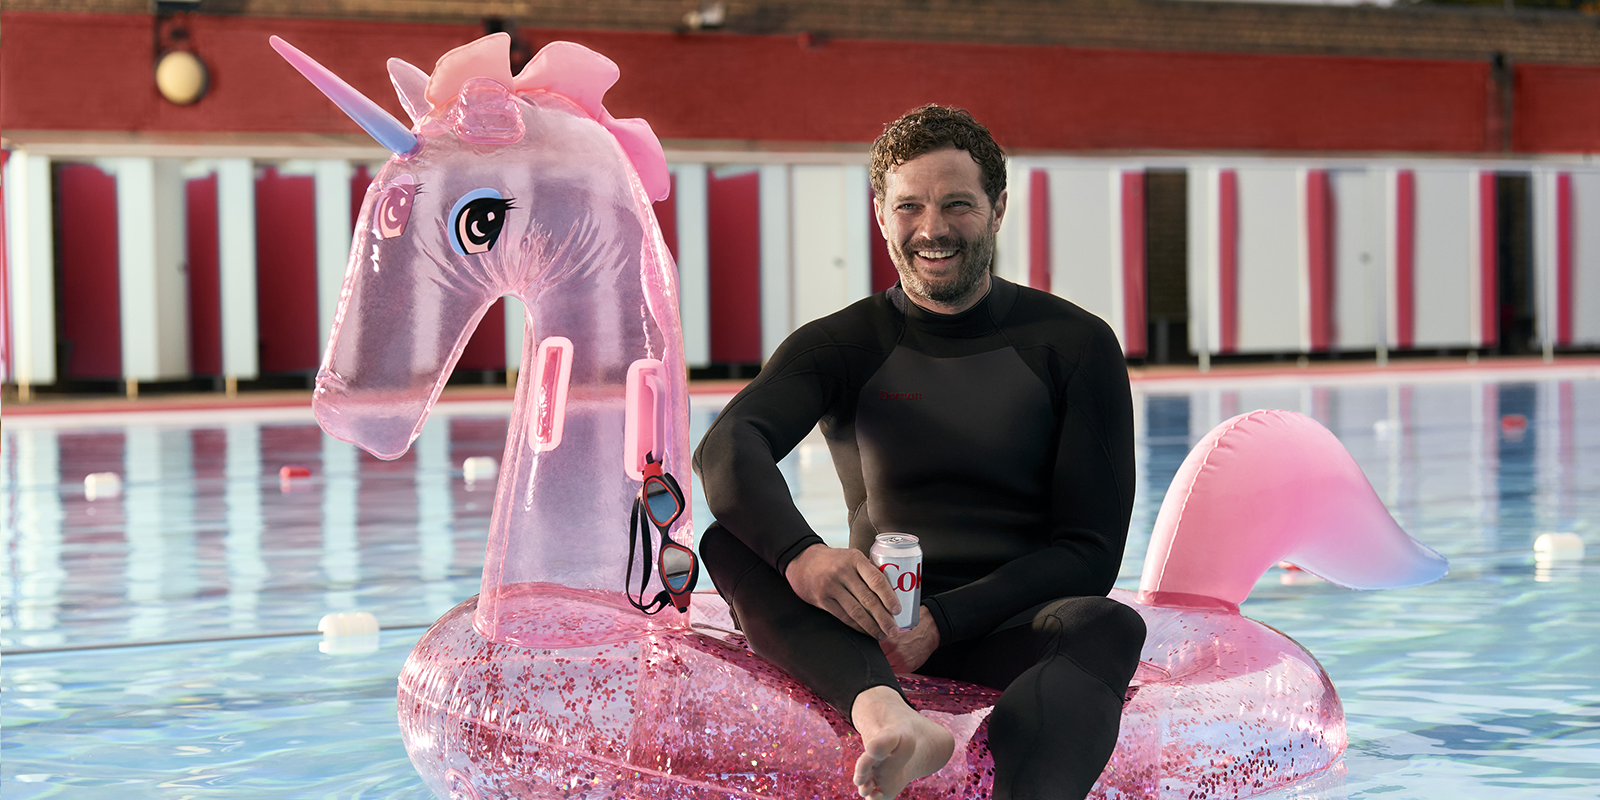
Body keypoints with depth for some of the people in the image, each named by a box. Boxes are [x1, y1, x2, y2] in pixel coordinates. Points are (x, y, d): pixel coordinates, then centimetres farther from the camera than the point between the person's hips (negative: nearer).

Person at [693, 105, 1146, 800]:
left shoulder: (1076, 345, 4)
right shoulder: (842, 345, 7)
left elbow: (1090, 549, -2)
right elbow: (728, 449, -15)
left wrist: (945, 620, -20)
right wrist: (799, 553, -39)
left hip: (1010, 625, -1)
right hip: (877, 623, 1)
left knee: (1109, 626, -34)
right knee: (730, 545, -23)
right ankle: (883, 715, -52)